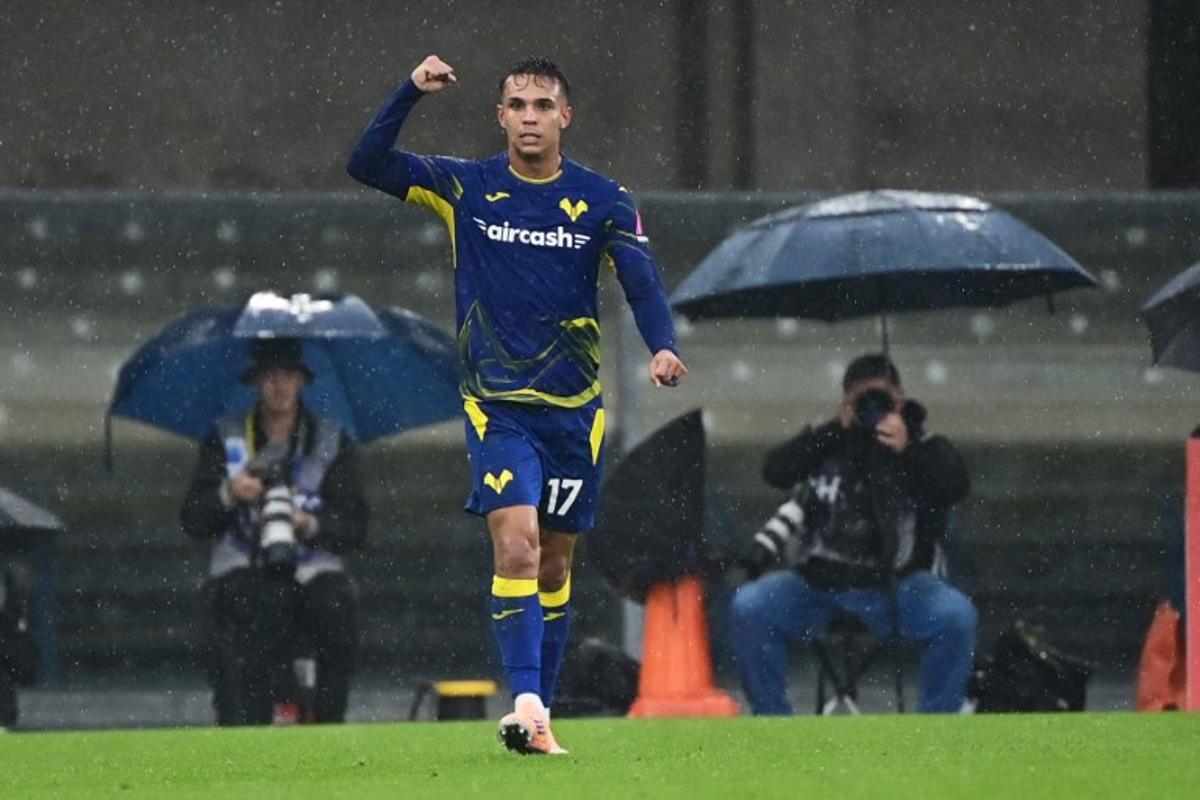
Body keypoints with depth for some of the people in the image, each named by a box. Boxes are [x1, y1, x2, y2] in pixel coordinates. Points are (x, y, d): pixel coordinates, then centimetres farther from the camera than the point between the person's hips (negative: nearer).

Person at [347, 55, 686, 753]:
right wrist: (411, 93, -17)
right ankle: (528, 706, -27)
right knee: (516, 539, -19)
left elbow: (644, 283, -8)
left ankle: (539, 711, 19)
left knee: (555, 564, 9)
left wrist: (663, 348, -27)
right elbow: (368, 165, -4)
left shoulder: (603, 202, 1)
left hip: (574, 408, 2)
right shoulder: (466, 189, 1)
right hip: (496, 404, -2)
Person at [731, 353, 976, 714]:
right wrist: (836, 430, -9)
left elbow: (955, 487, -8)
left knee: (956, 615, -29)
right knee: (748, 607, -23)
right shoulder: (827, 443, 12)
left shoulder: (922, 445, 9)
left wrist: (908, 451, -18)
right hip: (817, 581, 1)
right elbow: (775, 470, -4)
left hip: (896, 585, -1)